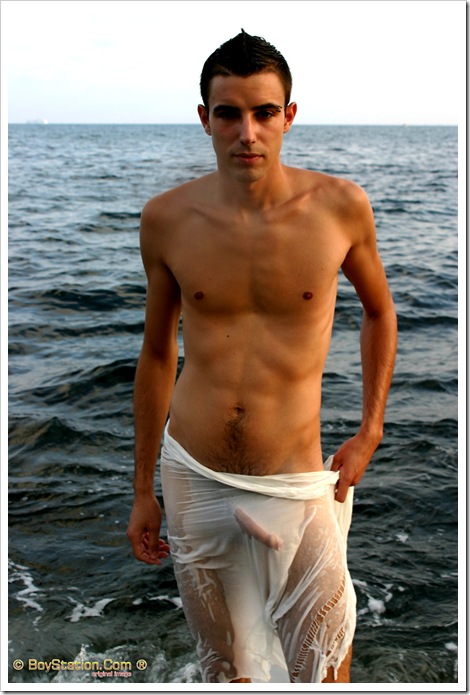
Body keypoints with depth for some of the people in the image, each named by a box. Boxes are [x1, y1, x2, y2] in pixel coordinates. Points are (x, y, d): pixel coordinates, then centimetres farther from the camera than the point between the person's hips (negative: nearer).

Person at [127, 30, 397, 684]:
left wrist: (370, 432, 2)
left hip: (295, 486, -1)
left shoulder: (340, 206, -9)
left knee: (324, 666, 9)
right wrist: (143, 490, 10)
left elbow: (379, 310, 10)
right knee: (224, 665, 18)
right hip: (193, 478, 2)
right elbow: (157, 352, 6)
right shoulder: (167, 219, -5)